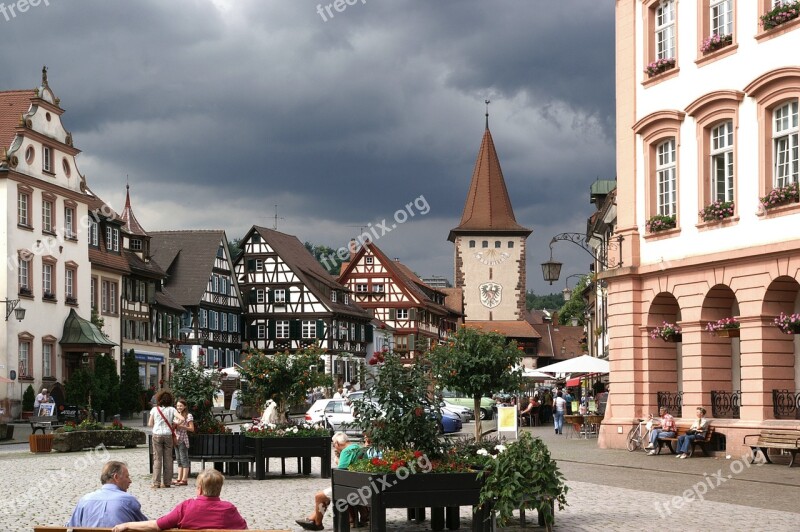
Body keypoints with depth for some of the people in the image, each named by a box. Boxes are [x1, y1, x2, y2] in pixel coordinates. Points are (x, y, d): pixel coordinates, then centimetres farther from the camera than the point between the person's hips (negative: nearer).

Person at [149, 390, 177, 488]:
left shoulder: (154, 409, 0)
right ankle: (166, 482, 7)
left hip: (157, 435, -1)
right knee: (168, 459, 7)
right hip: (168, 435, 1)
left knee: (157, 459, 0)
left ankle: (156, 483, -6)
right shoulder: (171, 409, 0)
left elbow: (150, 424, 1)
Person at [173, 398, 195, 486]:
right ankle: (179, 479, 12)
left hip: (183, 440, -8)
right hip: (176, 439, 8)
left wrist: (182, 426, -18)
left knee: (184, 459, -7)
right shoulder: (176, 415, 16)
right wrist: (174, 426, 0)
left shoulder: (188, 416, -6)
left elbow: (192, 429, -9)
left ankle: (184, 479, -7)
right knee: (179, 460, 9)